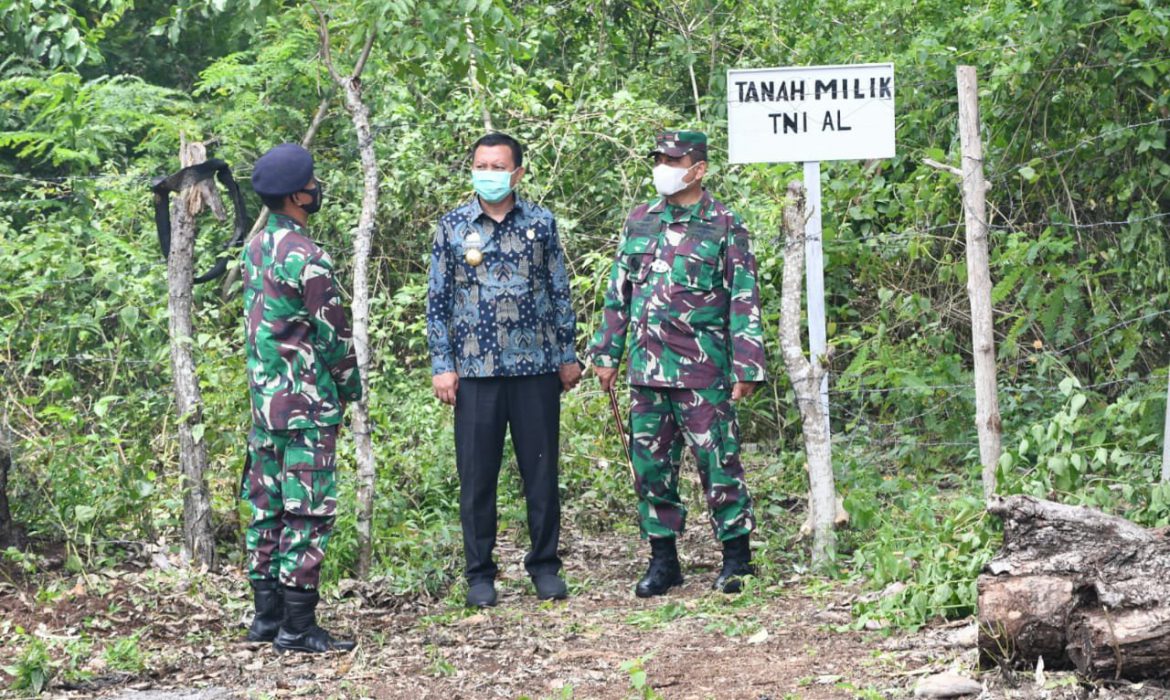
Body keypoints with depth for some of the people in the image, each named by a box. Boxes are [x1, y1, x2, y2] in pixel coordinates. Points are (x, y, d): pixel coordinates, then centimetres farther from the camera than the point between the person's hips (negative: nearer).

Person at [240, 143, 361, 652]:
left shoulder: (255, 251, 10)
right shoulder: (307, 258, -17)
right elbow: (333, 334, -12)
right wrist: (351, 386, 3)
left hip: (264, 398, 8)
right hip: (308, 405, -8)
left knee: (267, 508, 12)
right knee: (307, 513, -4)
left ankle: (267, 617, 17)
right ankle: (297, 627, -4)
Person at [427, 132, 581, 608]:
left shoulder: (541, 223, 5)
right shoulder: (452, 226, 3)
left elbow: (560, 292, 10)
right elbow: (438, 300, 5)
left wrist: (568, 354, 7)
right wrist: (441, 365, -1)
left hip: (537, 367, 0)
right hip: (475, 371, 0)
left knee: (541, 470, 5)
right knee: (477, 475, 3)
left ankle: (545, 565, 16)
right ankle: (479, 573, 11)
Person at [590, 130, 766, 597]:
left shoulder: (723, 227, -2)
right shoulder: (640, 222, 12)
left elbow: (745, 301, -3)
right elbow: (618, 293, 17)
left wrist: (746, 367, -8)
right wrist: (607, 353, 12)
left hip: (703, 370, -5)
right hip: (646, 367, 5)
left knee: (717, 461, -2)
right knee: (650, 465, 7)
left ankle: (736, 557, 8)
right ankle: (663, 560, 16)